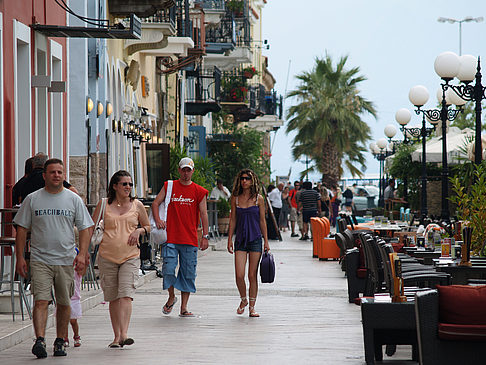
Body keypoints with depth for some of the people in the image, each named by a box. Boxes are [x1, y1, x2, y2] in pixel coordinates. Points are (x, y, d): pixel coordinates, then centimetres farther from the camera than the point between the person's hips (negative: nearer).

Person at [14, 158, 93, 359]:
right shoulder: (32, 199, 5)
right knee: (41, 301, -14)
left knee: (64, 303, 6)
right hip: (40, 259, -1)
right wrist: (20, 257, 1)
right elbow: (22, 229, 7)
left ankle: (60, 342, 17)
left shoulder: (74, 199, 7)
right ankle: (39, 340, -21)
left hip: (66, 260, 2)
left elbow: (84, 229, 6)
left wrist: (82, 254, -8)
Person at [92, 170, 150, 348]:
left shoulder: (137, 205, 7)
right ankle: (117, 336, 14)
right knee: (112, 298, 5)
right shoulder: (104, 204, 5)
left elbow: (147, 226, 19)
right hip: (107, 256, 1)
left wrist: (139, 231, -3)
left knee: (126, 293, -17)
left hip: (130, 256, -1)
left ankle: (124, 334, -25)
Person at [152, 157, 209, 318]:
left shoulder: (199, 191, 6)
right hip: (170, 238, -1)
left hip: (190, 240, 1)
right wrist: (157, 220, -9)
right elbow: (155, 203, 9)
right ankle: (171, 297, 18)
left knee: (188, 273, 2)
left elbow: (203, 214, 5)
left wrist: (205, 236, -2)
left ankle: (184, 308, 8)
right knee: (168, 270, -9)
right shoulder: (169, 187, 7)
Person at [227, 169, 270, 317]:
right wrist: (230, 239, 5)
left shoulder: (258, 199, 1)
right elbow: (233, 220, 10)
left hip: (255, 239, -1)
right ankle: (243, 300, 17)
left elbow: (262, 221, 4)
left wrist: (266, 241, 2)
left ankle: (252, 307, 9)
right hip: (240, 240, 1)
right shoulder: (235, 198, 6)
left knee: (252, 275, 0)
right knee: (239, 275, -9)